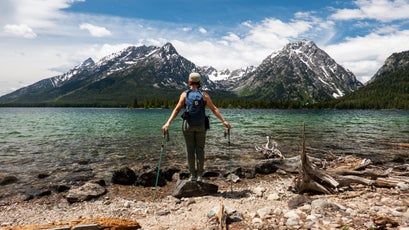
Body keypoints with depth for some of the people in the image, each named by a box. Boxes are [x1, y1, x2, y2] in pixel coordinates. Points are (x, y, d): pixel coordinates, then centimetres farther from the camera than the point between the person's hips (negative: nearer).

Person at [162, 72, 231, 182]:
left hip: (187, 125, 0)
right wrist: (223, 121, -1)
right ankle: (199, 175, 9)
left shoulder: (184, 94, -1)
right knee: (200, 149, 7)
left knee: (190, 150, 7)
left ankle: (192, 174, 10)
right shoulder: (204, 94, -1)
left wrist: (168, 123, -10)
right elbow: (214, 109, -4)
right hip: (201, 126, 0)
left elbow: (177, 109, -9)